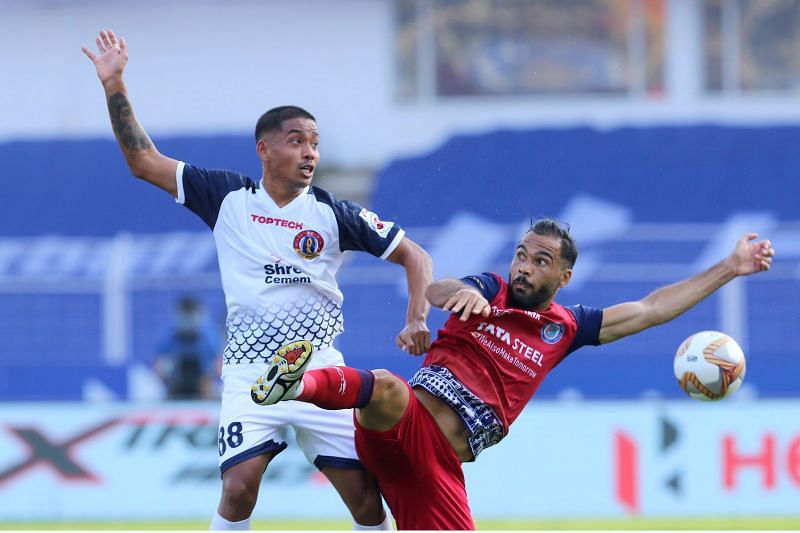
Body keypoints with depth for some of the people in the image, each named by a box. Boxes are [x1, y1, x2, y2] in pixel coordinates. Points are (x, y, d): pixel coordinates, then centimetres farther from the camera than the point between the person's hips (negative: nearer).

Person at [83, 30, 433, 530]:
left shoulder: (334, 214, 0)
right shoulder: (228, 197, 2)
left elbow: (414, 256, 5)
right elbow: (143, 161, 3)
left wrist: (417, 319, -11)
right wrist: (114, 85, -5)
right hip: (250, 373, 0)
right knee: (239, 486, -18)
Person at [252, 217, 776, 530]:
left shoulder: (564, 327, 19)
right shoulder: (492, 292, 10)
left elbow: (650, 310, 23)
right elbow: (435, 290, -13)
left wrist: (729, 269, 23)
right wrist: (462, 294, -39)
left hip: (442, 459, 5)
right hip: (407, 417, -5)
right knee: (385, 388, -41)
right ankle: (296, 383, -67)